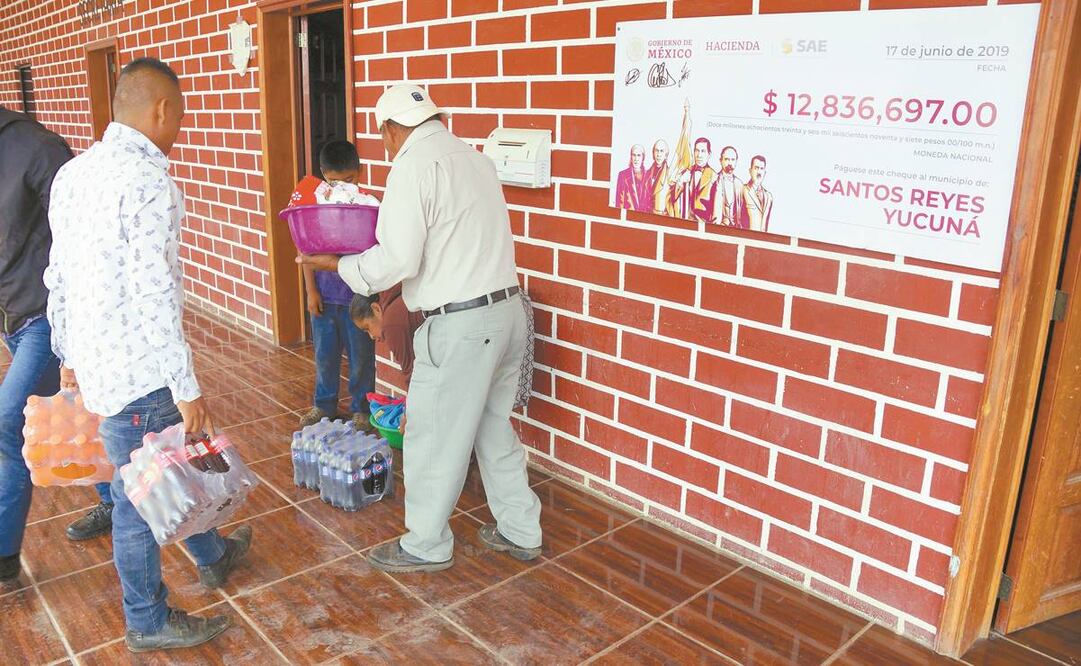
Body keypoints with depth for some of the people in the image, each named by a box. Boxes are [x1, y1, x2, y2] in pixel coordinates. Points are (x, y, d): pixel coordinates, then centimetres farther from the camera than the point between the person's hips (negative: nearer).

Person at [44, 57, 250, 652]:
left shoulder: (72, 173, 8)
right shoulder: (149, 180, -19)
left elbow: (57, 278, 14)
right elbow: (154, 298, -23)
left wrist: (69, 356, 23)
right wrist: (187, 389, -18)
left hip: (91, 360, 9)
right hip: (138, 372, -9)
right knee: (140, 496, 7)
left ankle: (211, 555, 45)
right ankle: (149, 623, 26)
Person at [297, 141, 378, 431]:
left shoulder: (368, 204, -9)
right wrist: (311, 290, -1)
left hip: (358, 295, -3)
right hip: (324, 294, 3)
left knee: (361, 356, 10)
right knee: (325, 354, 17)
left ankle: (361, 408, 27)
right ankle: (324, 404, 35)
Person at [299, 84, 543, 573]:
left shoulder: (413, 166, -13)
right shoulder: (473, 157, 13)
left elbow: (397, 261, -18)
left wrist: (337, 265, -3)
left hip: (459, 325, -9)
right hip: (506, 311, 9)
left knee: (433, 440, 8)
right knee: (493, 427, 21)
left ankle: (426, 545, 26)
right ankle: (520, 531, 33)